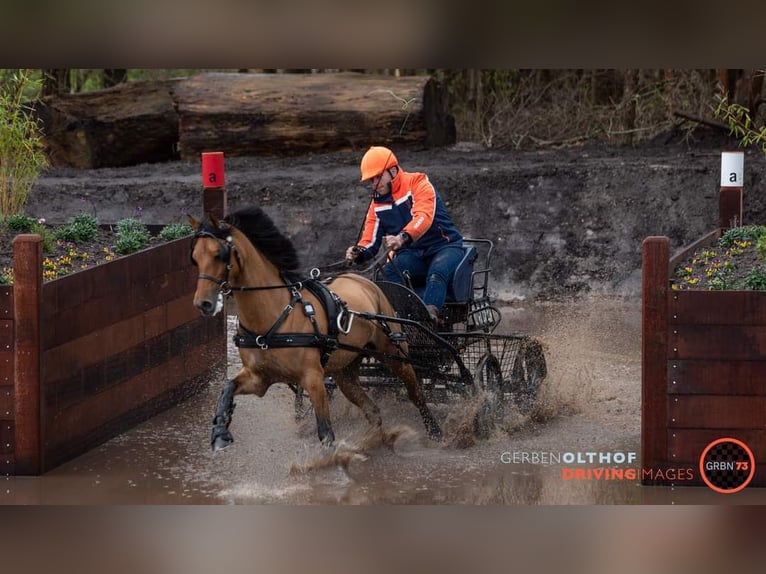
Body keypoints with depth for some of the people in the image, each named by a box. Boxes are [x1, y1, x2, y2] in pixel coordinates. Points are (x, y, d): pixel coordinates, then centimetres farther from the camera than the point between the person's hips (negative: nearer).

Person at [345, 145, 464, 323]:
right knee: (388, 272, -28)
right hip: (412, 255, 5)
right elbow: (370, 240, 8)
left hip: (444, 247, -5)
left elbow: (424, 217, -26)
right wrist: (359, 253, -17)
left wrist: (403, 238, -44)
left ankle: (430, 313, -59)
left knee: (437, 271, -39)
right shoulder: (377, 204, 11)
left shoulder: (418, 184, -7)